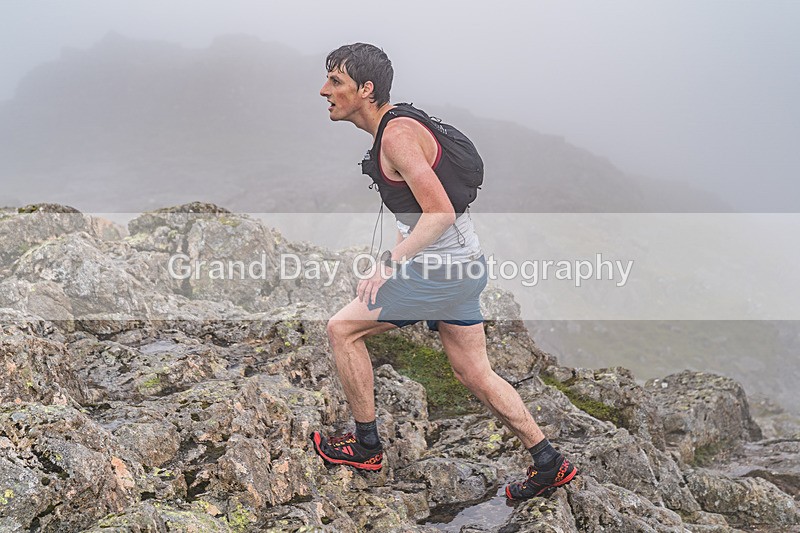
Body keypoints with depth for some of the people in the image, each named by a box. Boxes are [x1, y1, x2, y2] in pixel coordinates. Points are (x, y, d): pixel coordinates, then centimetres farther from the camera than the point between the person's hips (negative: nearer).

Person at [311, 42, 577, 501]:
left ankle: (366, 446, 12)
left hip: (441, 267, -10)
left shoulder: (397, 134, -18)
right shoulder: (395, 124, 13)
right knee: (476, 374, 15)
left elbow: (440, 213, -26)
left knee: (343, 329, -1)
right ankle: (550, 464, 23)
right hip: (462, 264, 10)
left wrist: (388, 265, -24)